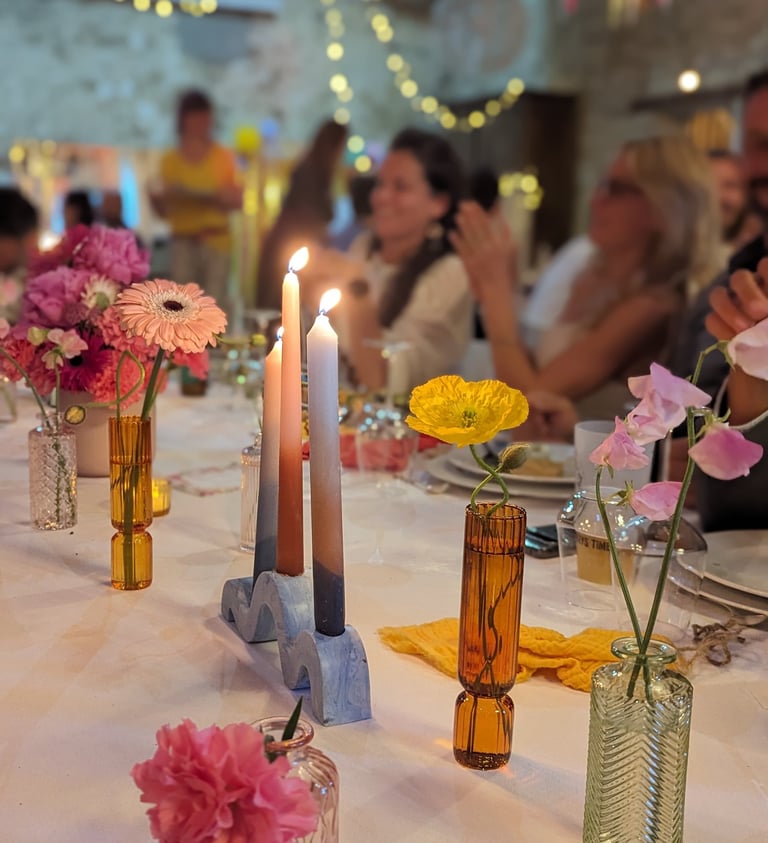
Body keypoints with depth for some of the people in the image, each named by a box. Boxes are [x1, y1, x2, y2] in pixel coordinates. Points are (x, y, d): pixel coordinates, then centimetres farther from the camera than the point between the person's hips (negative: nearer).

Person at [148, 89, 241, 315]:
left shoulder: (223, 157, 6)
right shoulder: (170, 160, 8)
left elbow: (237, 200, 3)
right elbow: (164, 211, 9)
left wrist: (214, 197, -16)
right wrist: (156, 198, -13)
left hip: (216, 240, -1)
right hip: (182, 241, 1)